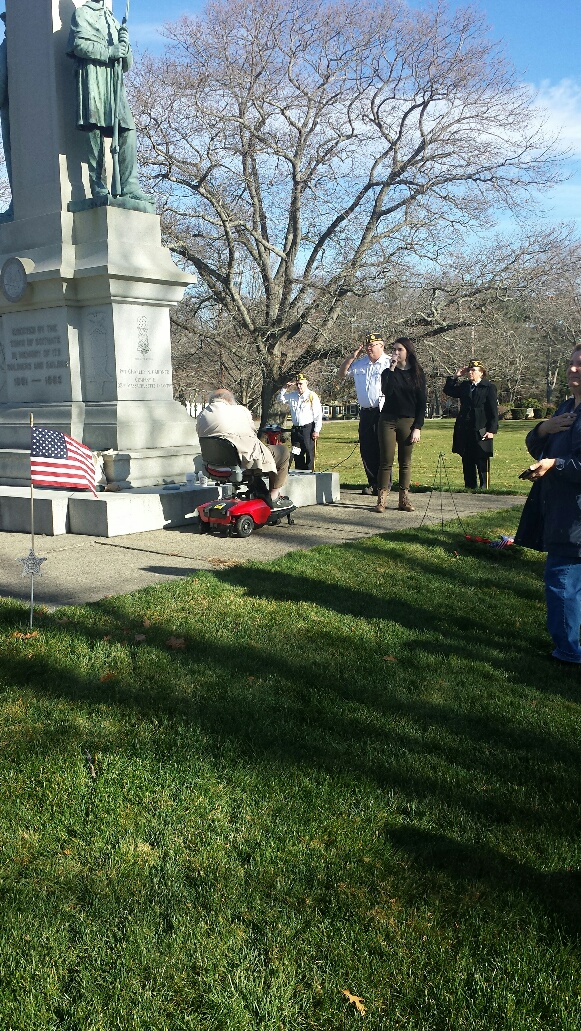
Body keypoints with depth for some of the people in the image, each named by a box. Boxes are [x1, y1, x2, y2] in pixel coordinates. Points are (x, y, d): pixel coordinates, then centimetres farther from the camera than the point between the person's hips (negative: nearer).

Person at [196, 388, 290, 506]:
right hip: (245, 460, -6)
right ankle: (273, 496, 11)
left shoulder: (200, 417, 11)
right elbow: (253, 434, 13)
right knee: (283, 451, 13)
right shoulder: (241, 410, 2)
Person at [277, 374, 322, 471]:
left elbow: (318, 415, -8)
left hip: (308, 429, -6)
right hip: (296, 429, 6)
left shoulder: (312, 396, -5)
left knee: (309, 454, -3)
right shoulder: (292, 395, 12)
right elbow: (280, 399, 24)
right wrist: (285, 389, 6)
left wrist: (316, 431, -12)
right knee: (297, 455, 9)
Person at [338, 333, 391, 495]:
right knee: (366, 449, 8)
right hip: (365, 412, 6)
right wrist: (352, 357, 8)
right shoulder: (360, 363, 14)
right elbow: (342, 374, 21)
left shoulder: (389, 364, -5)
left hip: (383, 412, -6)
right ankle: (372, 483, 17)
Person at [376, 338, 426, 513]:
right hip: (388, 420, 0)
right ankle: (382, 498, -3)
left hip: (408, 422, 0)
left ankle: (404, 499, 8)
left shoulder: (417, 374, 5)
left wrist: (417, 427, -4)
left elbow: (422, 403, 3)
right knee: (386, 461, -4)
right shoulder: (388, 372, 6)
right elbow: (387, 392, -14)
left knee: (405, 462, 4)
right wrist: (392, 369, -14)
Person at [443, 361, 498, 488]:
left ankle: (484, 488, 2)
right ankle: (469, 487, 14)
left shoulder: (489, 387, -2)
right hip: (464, 430, 5)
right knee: (467, 461, 8)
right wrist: (456, 376, 7)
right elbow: (448, 390, 17)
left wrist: (492, 430, -11)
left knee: (482, 462, -3)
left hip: (481, 431, -5)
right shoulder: (464, 386, 13)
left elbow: (493, 411, -5)